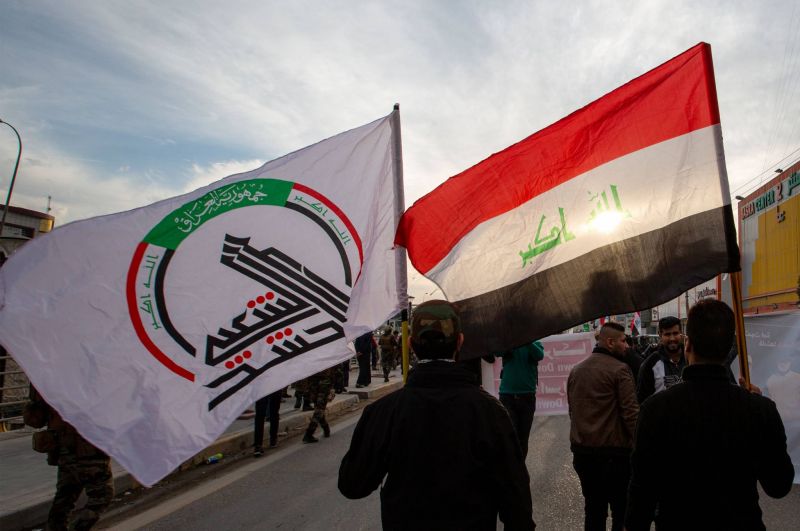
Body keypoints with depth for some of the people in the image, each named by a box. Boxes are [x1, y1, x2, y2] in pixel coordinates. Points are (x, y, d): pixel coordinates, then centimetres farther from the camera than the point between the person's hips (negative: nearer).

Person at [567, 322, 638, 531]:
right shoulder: (619, 369, -11)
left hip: (582, 451, 6)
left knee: (593, 509, 15)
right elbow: (631, 413, -15)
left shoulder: (576, 370, 9)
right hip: (613, 451, -6)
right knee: (621, 511, 6)